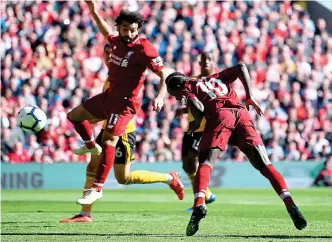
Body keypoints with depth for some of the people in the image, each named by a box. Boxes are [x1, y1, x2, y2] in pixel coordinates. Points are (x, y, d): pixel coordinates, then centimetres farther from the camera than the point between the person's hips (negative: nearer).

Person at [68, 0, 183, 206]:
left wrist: (160, 97, -32)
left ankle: (97, 189, -21)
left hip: (125, 102, -8)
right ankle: (91, 146, 40)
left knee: (110, 140, -20)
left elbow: (164, 74, -17)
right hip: (109, 96, 8)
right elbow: (107, 33, 30)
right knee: (74, 115, 18)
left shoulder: (144, 49, -18)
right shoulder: (117, 41, 3)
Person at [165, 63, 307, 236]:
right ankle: (289, 203, -13)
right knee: (264, 164, 2)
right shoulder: (216, 78, 38)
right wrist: (249, 97, 22)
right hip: (241, 113, 4)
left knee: (206, 163, -7)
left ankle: (199, 204, -31)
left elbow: (199, 108, 1)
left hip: (219, 115, -4)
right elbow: (241, 67, 26)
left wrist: (196, 123, 20)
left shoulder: (185, 89, 21)